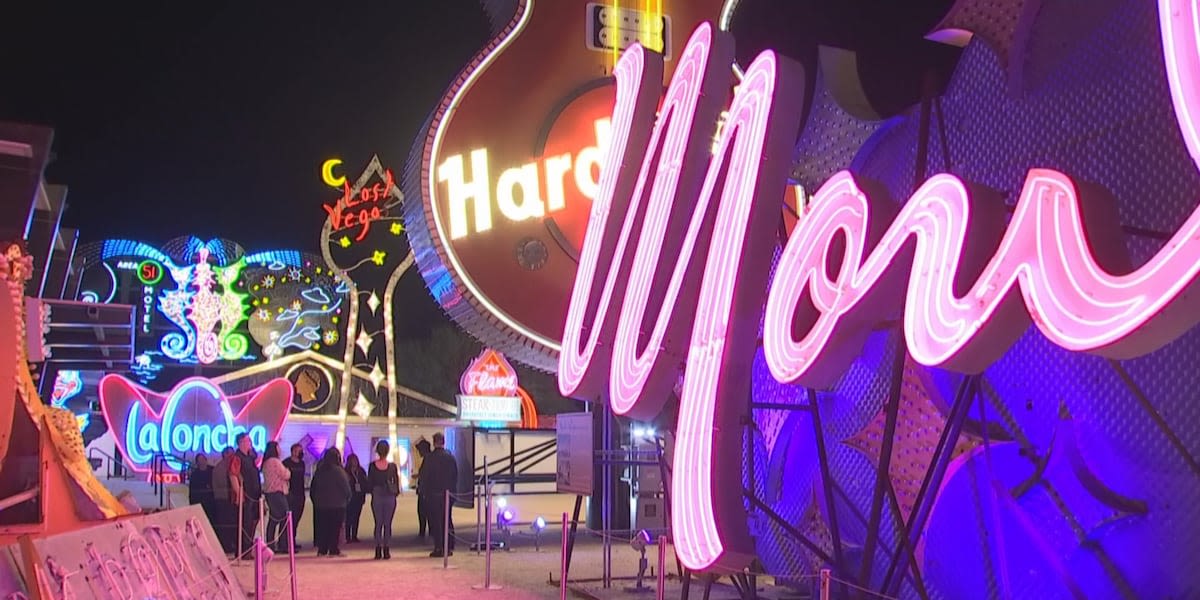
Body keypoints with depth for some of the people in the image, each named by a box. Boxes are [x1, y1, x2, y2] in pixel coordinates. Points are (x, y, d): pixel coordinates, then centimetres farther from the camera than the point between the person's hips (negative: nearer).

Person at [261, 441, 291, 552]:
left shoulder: (266, 462, 15)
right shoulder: (275, 461, -13)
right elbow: (285, 475, -11)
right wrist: (288, 471, 8)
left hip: (269, 492, 9)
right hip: (277, 493, -9)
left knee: (273, 520, 11)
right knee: (284, 519, -7)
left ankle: (270, 545, 10)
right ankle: (283, 545, -10)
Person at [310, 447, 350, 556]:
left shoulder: (319, 470, 6)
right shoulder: (338, 470, -12)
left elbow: (313, 486, 10)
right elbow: (345, 485, -10)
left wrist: (315, 499, 17)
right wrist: (348, 497, 7)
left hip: (321, 503, 5)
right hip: (337, 503, -5)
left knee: (322, 527, 9)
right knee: (335, 527, 0)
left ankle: (322, 550, 10)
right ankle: (333, 550, -1)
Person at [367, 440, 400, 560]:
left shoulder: (373, 465, -4)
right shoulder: (392, 466, -6)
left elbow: (369, 482, 2)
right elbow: (396, 482, 0)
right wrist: (396, 492, 16)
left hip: (376, 497, 1)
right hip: (390, 497, -1)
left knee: (378, 523, 7)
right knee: (387, 524, 5)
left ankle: (378, 551, 3)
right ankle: (386, 550, 2)